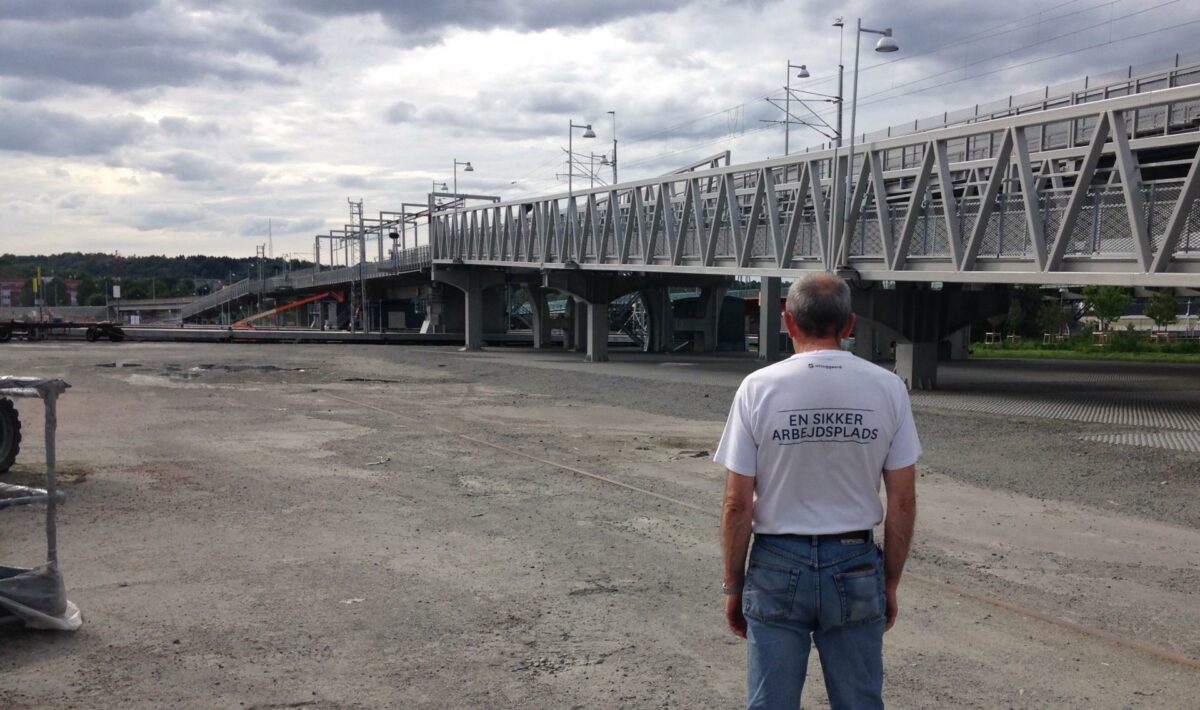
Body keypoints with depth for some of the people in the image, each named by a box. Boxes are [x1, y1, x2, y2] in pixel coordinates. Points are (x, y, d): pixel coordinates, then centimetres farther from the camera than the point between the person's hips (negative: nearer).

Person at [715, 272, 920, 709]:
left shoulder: (758, 388, -9)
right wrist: (890, 582, 11)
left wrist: (733, 586, 4)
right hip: (856, 568, 2)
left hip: (778, 567, -1)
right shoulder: (888, 388, -4)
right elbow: (903, 502, -1)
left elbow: (738, 505, -8)